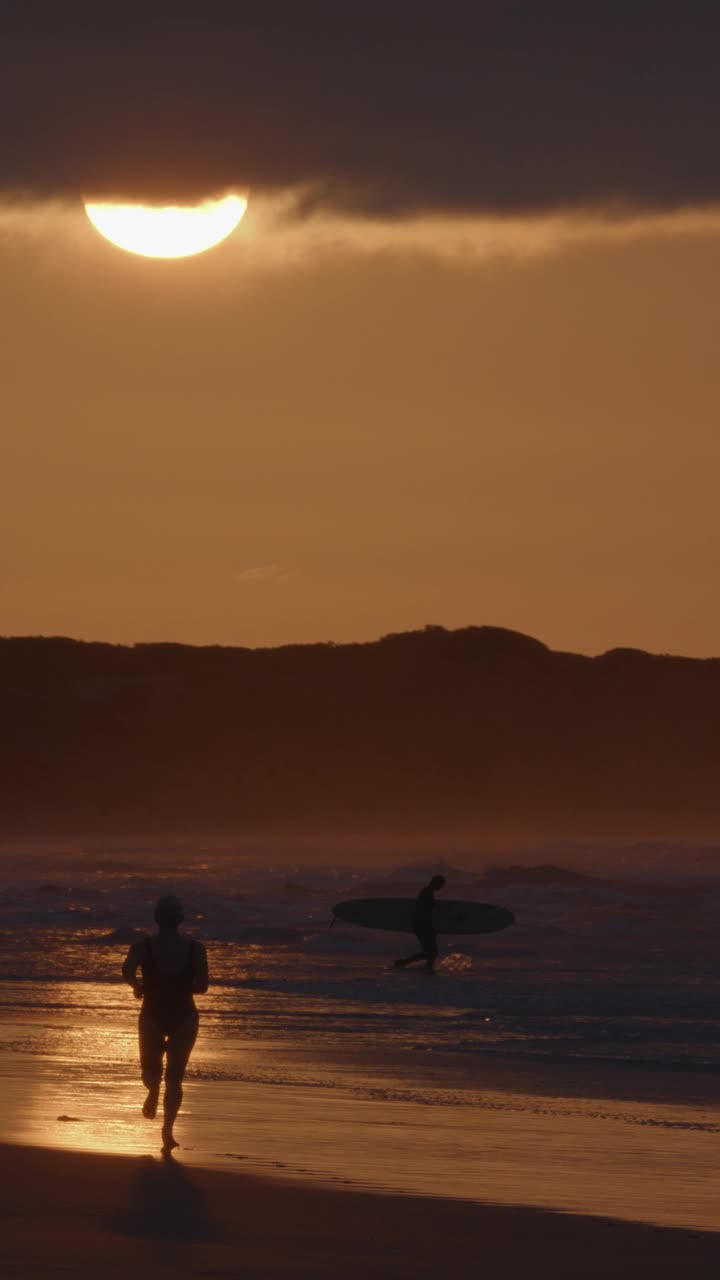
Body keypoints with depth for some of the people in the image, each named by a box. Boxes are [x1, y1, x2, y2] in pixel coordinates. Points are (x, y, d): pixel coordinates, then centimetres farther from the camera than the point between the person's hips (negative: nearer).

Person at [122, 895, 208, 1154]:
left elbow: (127, 971, -23)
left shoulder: (143, 946, -7)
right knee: (175, 1077, 7)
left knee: (151, 1069, 25)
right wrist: (180, 987, 8)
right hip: (184, 1017, 0)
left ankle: (154, 1089, -7)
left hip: (152, 1015, 0)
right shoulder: (195, 949, -6)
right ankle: (168, 1128, -10)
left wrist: (138, 985, -2)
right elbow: (202, 985, -12)